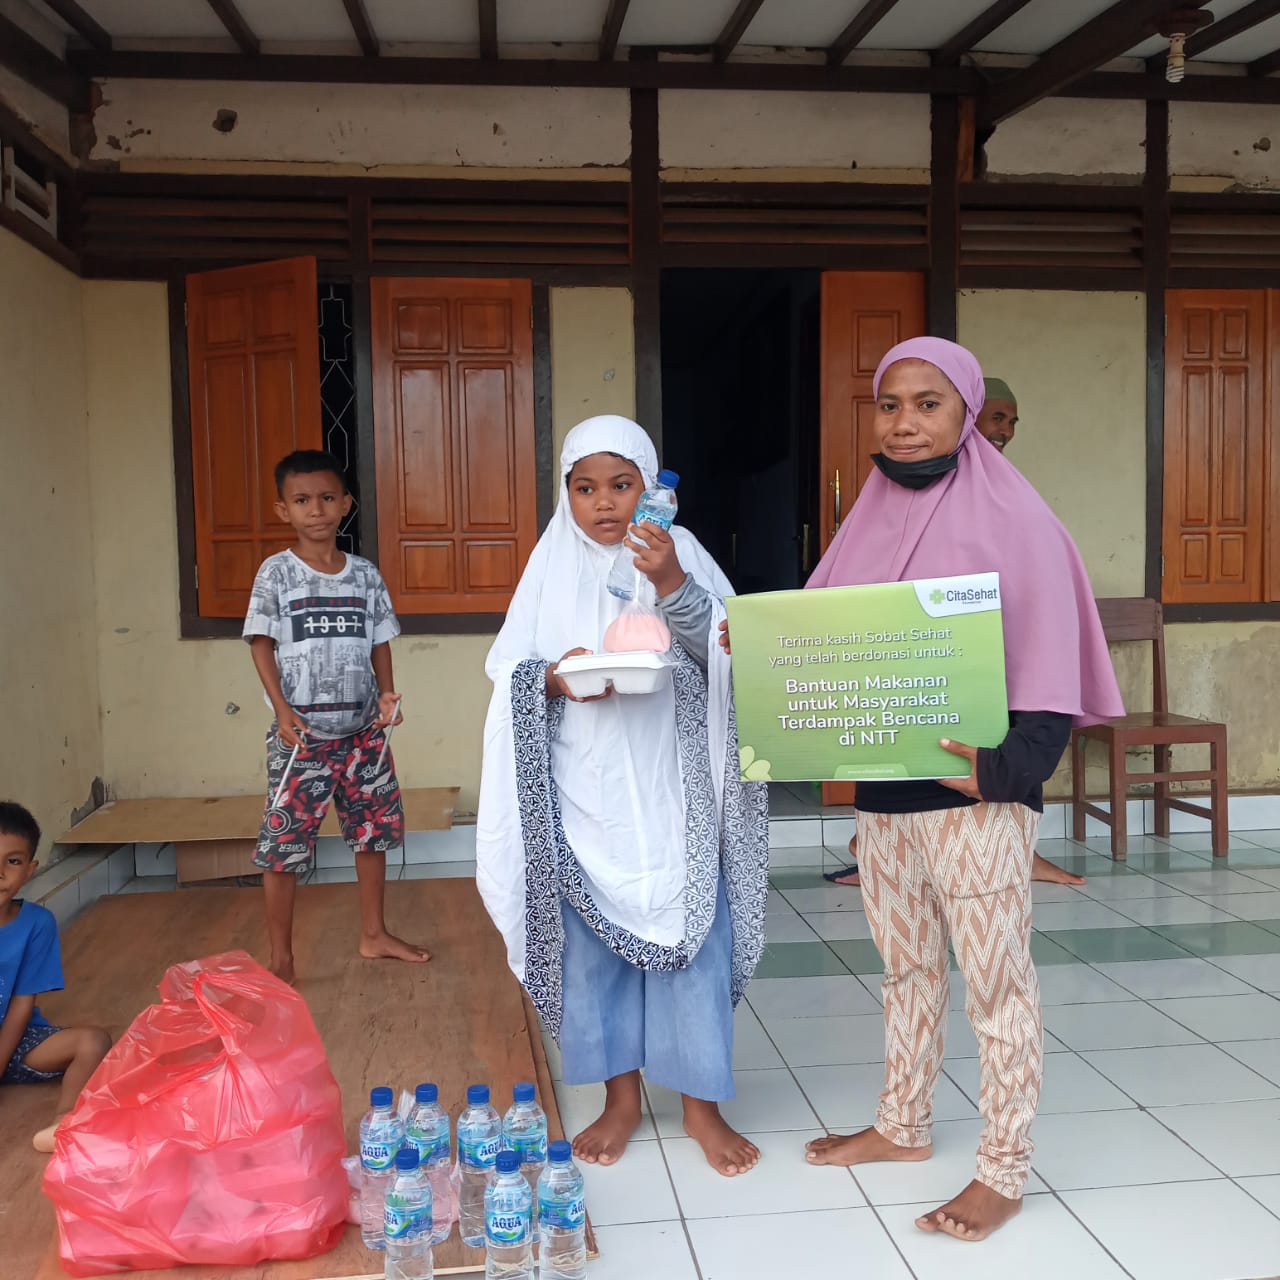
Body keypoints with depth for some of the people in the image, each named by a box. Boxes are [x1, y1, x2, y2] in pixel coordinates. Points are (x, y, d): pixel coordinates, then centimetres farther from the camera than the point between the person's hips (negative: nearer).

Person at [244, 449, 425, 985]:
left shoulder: (365, 574, 5)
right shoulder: (276, 572, -5)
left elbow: (380, 642, 10)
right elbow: (262, 645, -7)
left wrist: (386, 693, -7)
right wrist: (283, 710, -18)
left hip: (362, 731, 4)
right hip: (300, 736, -4)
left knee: (373, 830, 14)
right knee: (284, 844, 0)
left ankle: (374, 934, 33)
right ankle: (281, 959, 15)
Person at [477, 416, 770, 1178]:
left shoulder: (681, 555, 0)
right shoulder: (554, 566, 3)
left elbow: (729, 652, -9)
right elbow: (511, 674, 3)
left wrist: (673, 588, -23)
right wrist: (556, 679, -18)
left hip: (673, 792, -1)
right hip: (586, 794, 1)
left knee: (692, 932, 3)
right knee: (593, 939, 8)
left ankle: (702, 1101, 21)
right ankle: (621, 1098, 26)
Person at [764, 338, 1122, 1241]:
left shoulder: (1010, 516, -9)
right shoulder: (873, 518, 10)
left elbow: (1047, 660, -13)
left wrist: (1012, 763, -26)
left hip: (973, 792, -6)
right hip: (881, 787, 6)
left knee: (996, 981, 4)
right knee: (907, 967, 19)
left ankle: (1005, 1172, 18)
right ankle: (903, 1125, 36)